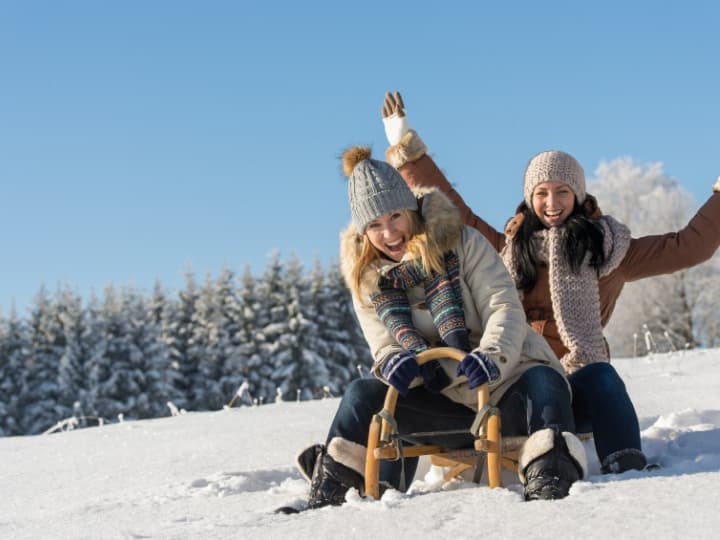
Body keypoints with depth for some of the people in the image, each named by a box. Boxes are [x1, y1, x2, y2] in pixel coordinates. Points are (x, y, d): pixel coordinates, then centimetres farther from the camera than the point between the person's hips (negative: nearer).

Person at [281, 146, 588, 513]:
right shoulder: (366, 279, 6)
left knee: (543, 381, -36)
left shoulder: (462, 243, -5)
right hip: (445, 403, 3)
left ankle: (550, 480, -51)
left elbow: (505, 308, -13)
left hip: (507, 387, -3)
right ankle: (325, 497, -11)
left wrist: (491, 356, -34)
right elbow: (384, 346, 0)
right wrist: (394, 362, -26)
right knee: (364, 395, -18)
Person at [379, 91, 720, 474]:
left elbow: (688, 246, 10)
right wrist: (405, 145, 17)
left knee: (601, 378, -35)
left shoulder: (608, 247, 13)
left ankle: (627, 470, -46)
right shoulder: (508, 248, 18)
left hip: (577, 387, -1)